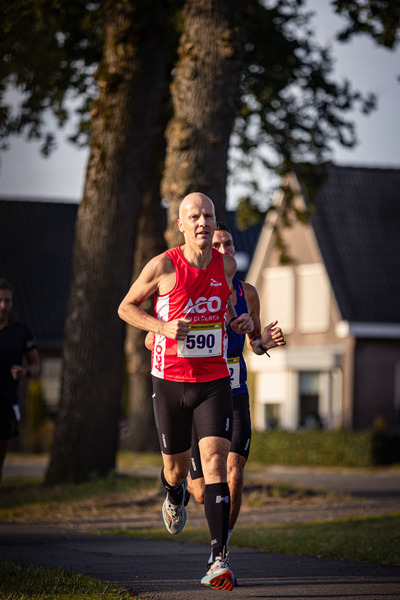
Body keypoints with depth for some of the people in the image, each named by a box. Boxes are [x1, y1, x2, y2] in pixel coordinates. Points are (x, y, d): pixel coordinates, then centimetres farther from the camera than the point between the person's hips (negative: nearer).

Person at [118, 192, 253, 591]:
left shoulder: (226, 266, 3)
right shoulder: (163, 266, -8)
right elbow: (126, 307, 3)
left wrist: (239, 322, 3)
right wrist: (163, 327, -14)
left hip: (214, 382, 1)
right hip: (170, 382, -1)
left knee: (215, 461, -15)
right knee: (177, 467, 11)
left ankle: (219, 559, -20)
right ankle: (174, 497, 51)